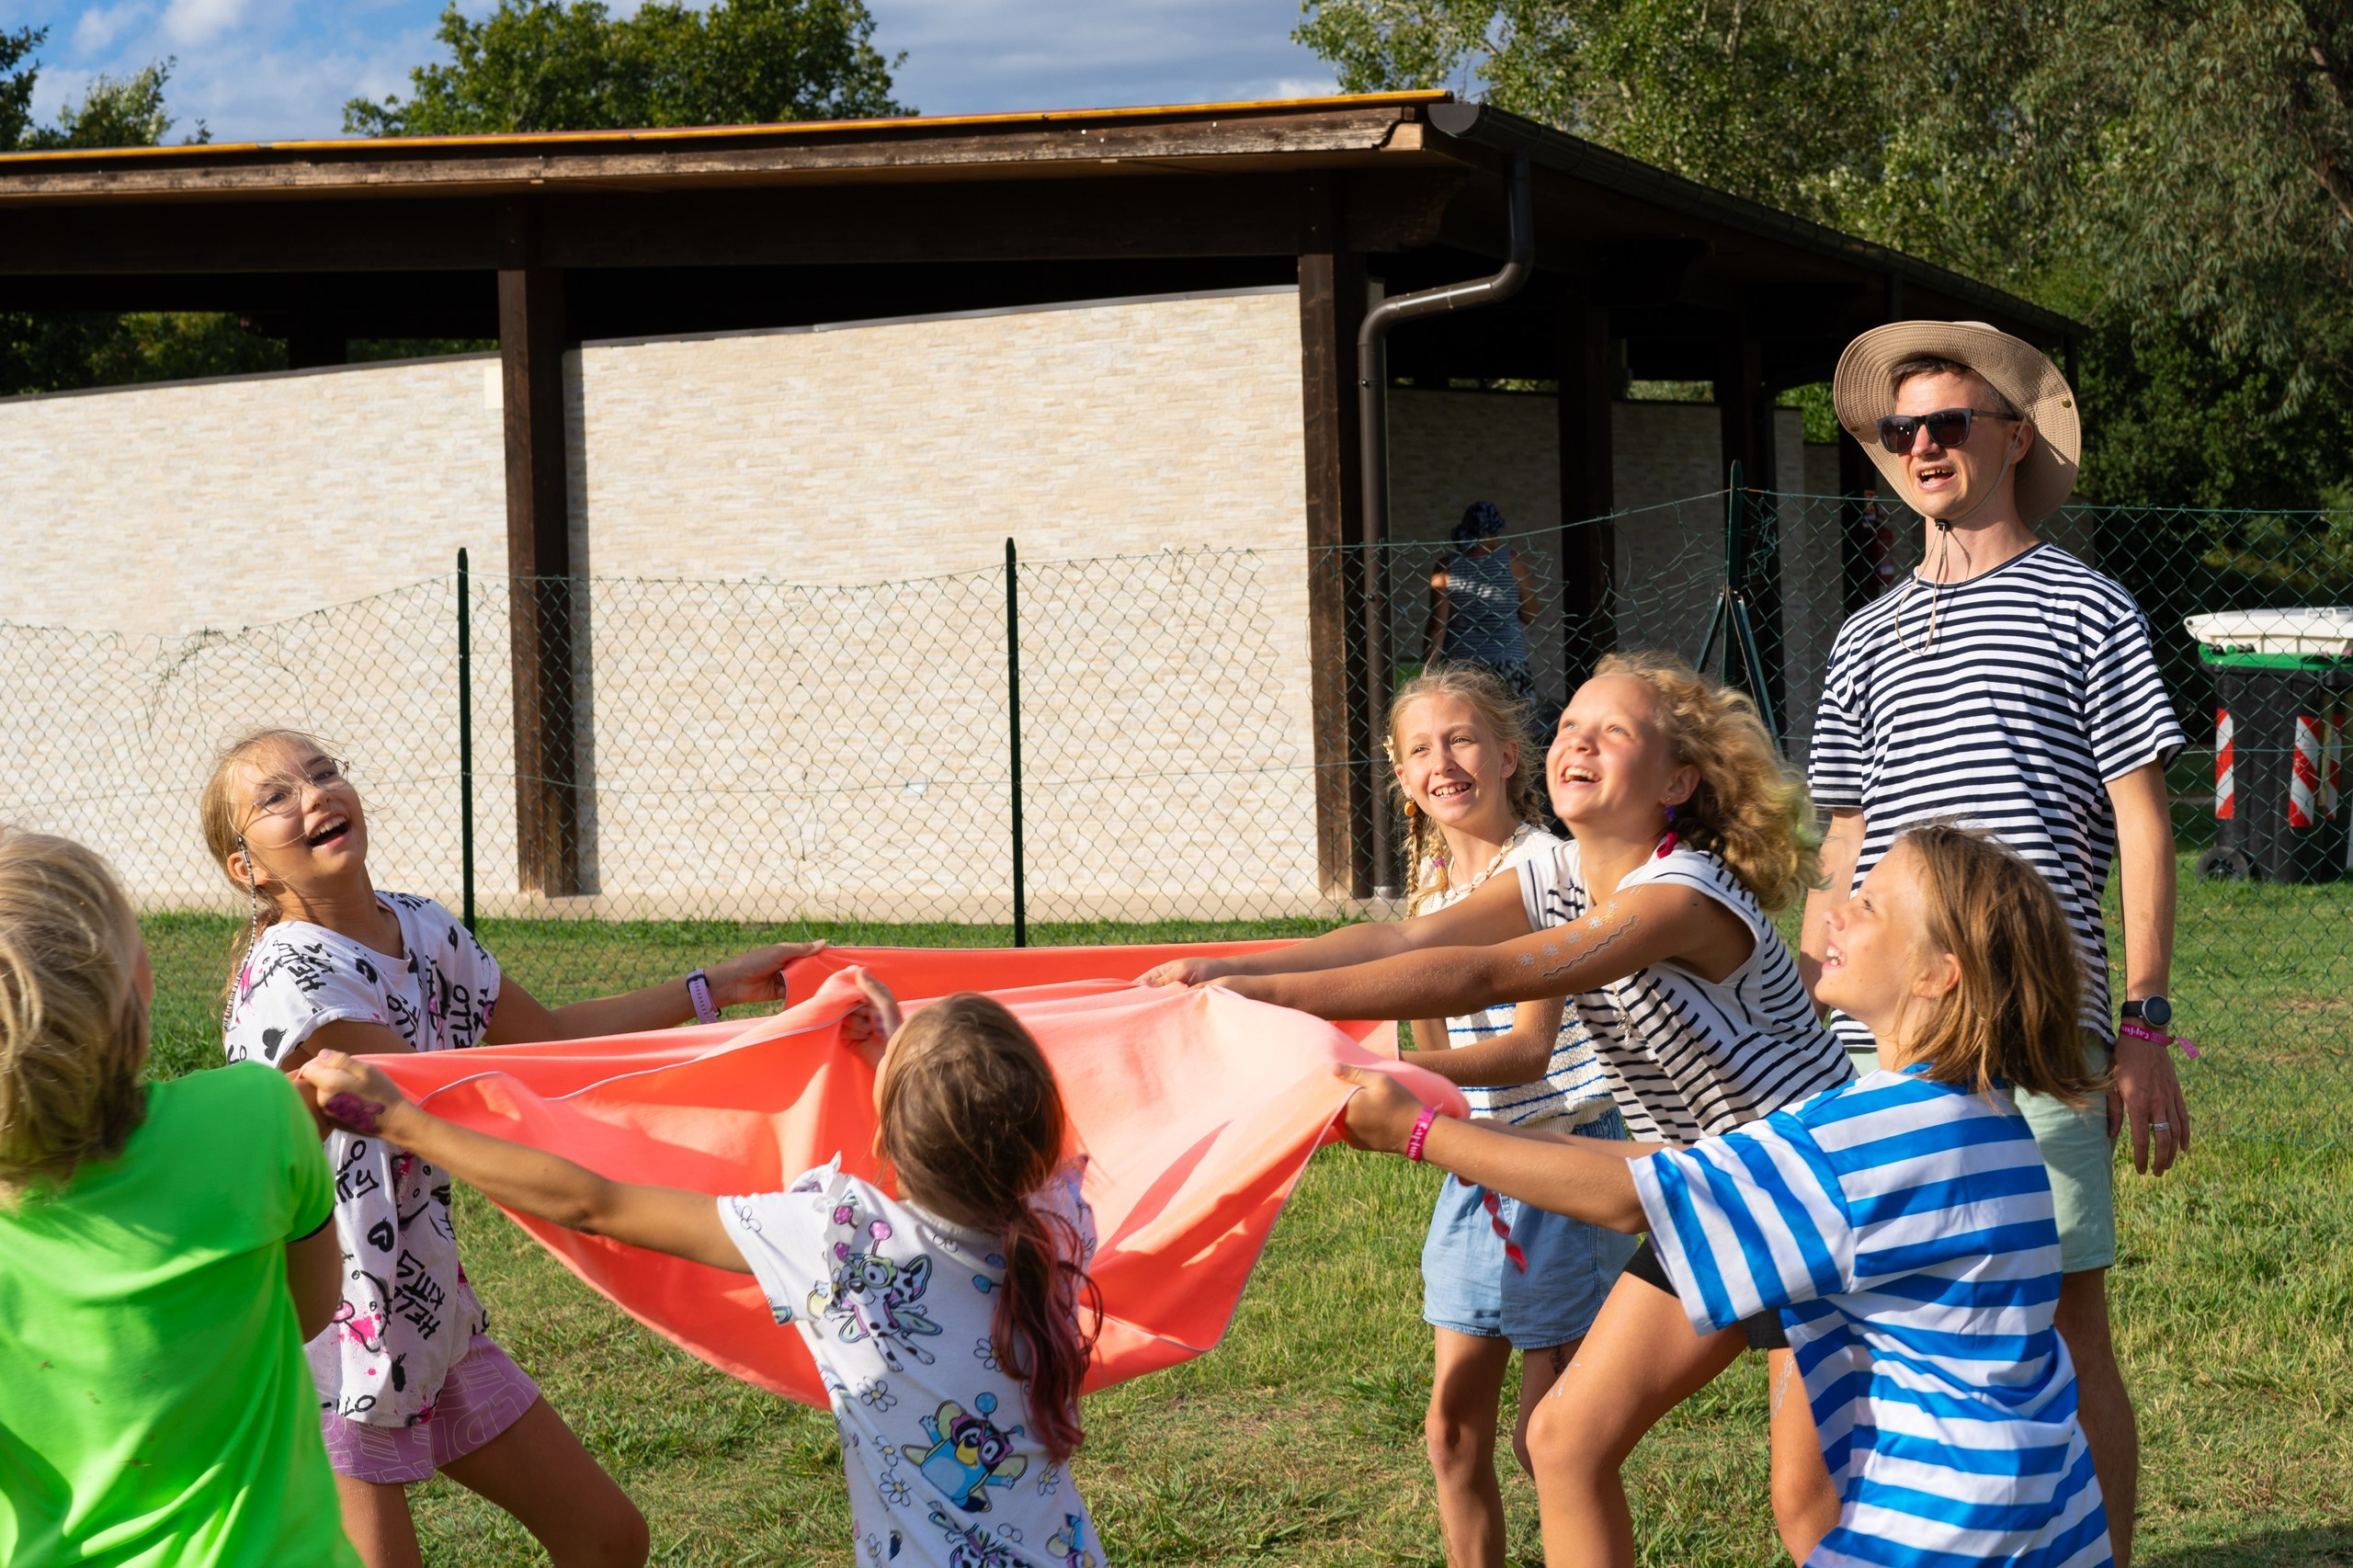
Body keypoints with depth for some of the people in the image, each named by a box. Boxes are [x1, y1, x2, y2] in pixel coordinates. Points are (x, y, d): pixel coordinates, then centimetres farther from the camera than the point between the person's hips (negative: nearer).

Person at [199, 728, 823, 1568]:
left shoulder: (423, 930, 3)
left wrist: (716, 987, 13)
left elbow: (546, 1034, 16)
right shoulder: (287, 981, -22)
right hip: (332, 1332, -8)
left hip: (430, 1309, 8)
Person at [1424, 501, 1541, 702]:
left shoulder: (1446, 568, 0)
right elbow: (1530, 616, 3)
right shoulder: (1512, 560, -2)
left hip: (1459, 665, 1)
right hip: (1508, 663, -1)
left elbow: (1436, 627, -3)